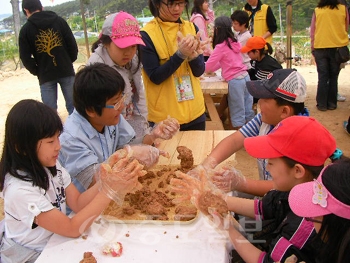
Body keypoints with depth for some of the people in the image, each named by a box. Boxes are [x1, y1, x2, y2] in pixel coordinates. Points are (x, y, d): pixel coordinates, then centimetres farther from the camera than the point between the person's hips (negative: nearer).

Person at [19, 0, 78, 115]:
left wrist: (37, 71, 11)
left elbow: (25, 58, -3)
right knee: (73, 106, 7)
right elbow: (73, 45, 2)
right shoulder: (59, 20, 4)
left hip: (45, 76, -1)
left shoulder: (25, 29, 0)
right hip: (66, 71, 1)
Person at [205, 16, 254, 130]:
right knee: (248, 111, 15)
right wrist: (212, 69, 20)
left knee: (237, 115, 2)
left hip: (235, 80, -7)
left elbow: (208, 66, -4)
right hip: (245, 76, 7)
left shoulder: (221, 47, -11)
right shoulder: (234, 42, 11)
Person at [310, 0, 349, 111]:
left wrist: (313, 47, 12)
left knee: (323, 77, 6)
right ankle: (332, 103, 11)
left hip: (320, 47, 0)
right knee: (333, 77, 10)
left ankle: (322, 104, 5)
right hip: (337, 47, 0)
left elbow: (312, 31, 4)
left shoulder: (317, 10, 0)